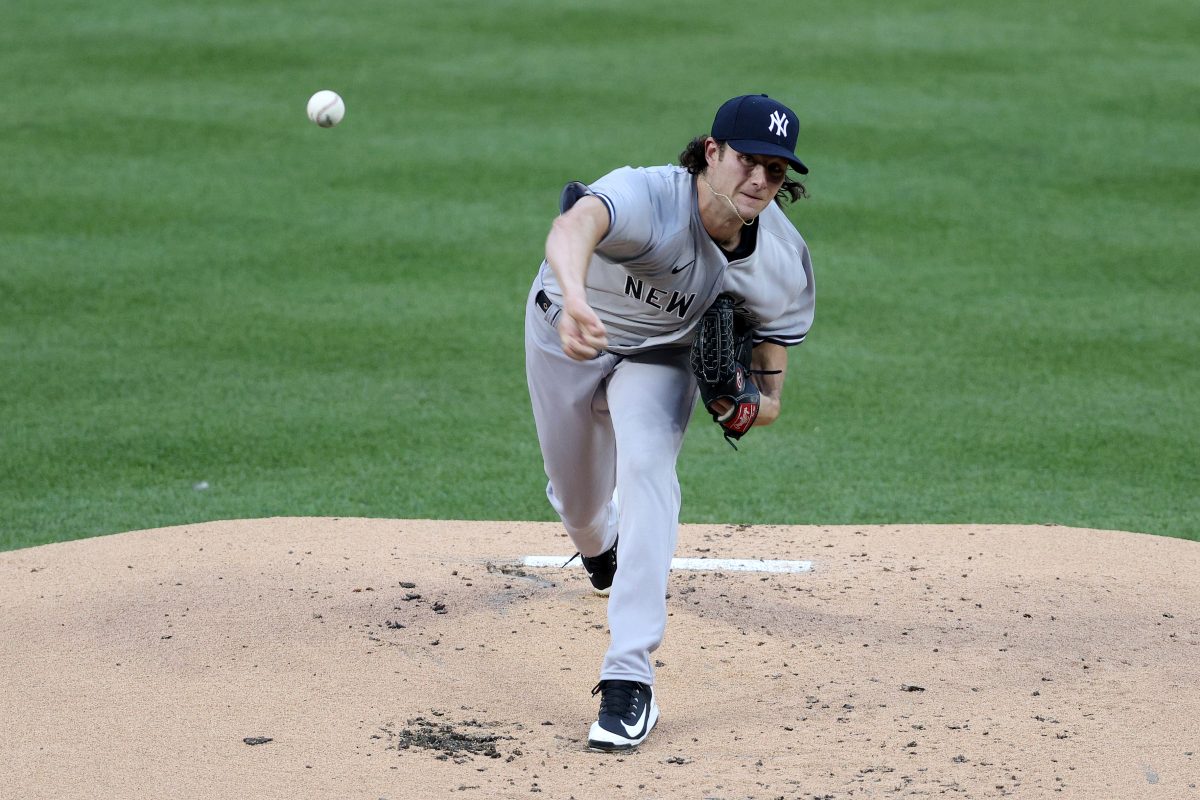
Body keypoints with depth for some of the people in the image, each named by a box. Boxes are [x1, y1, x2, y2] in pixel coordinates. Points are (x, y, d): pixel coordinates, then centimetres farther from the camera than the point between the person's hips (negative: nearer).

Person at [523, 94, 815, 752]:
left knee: (647, 469, -25)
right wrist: (575, 299, -86)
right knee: (574, 494, 16)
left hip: (660, 353, 1)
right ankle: (596, 544, 59)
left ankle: (629, 678, -27)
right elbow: (577, 225, -65)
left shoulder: (784, 259, -26)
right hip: (565, 331, -1)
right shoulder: (648, 198, -42)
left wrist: (761, 396, -23)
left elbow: (777, 329, -4)